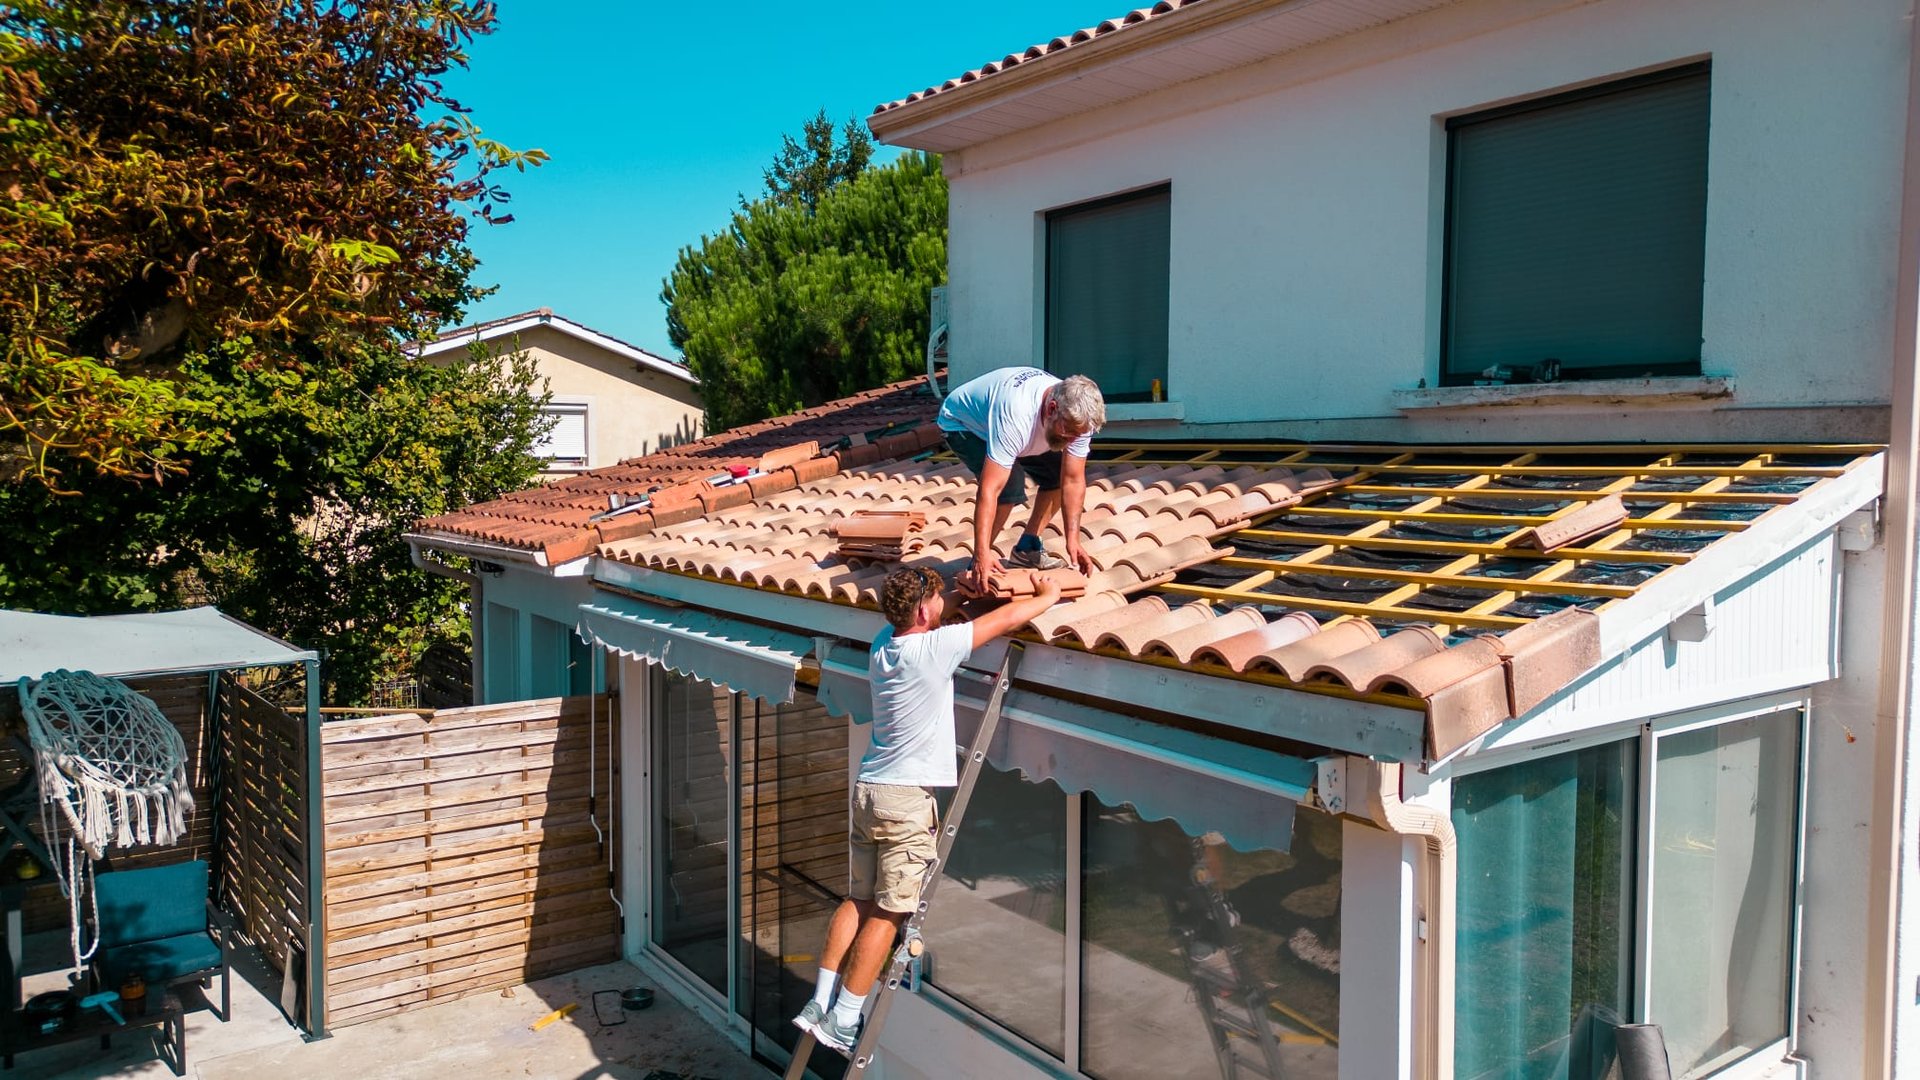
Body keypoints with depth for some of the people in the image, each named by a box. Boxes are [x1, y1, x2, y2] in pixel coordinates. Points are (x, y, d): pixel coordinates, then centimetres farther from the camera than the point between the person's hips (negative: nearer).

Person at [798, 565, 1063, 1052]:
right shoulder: (933, 648, -14)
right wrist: (1048, 596, 12)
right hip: (908, 798, -8)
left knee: (858, 900, 14)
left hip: (867, 790, 8)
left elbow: (908, 618, 28)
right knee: (889, 913, 1)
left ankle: (821, 1003, 13)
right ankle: (842, 1021, 5)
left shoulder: (882, 643, 6)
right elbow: (1008, 618, -7)